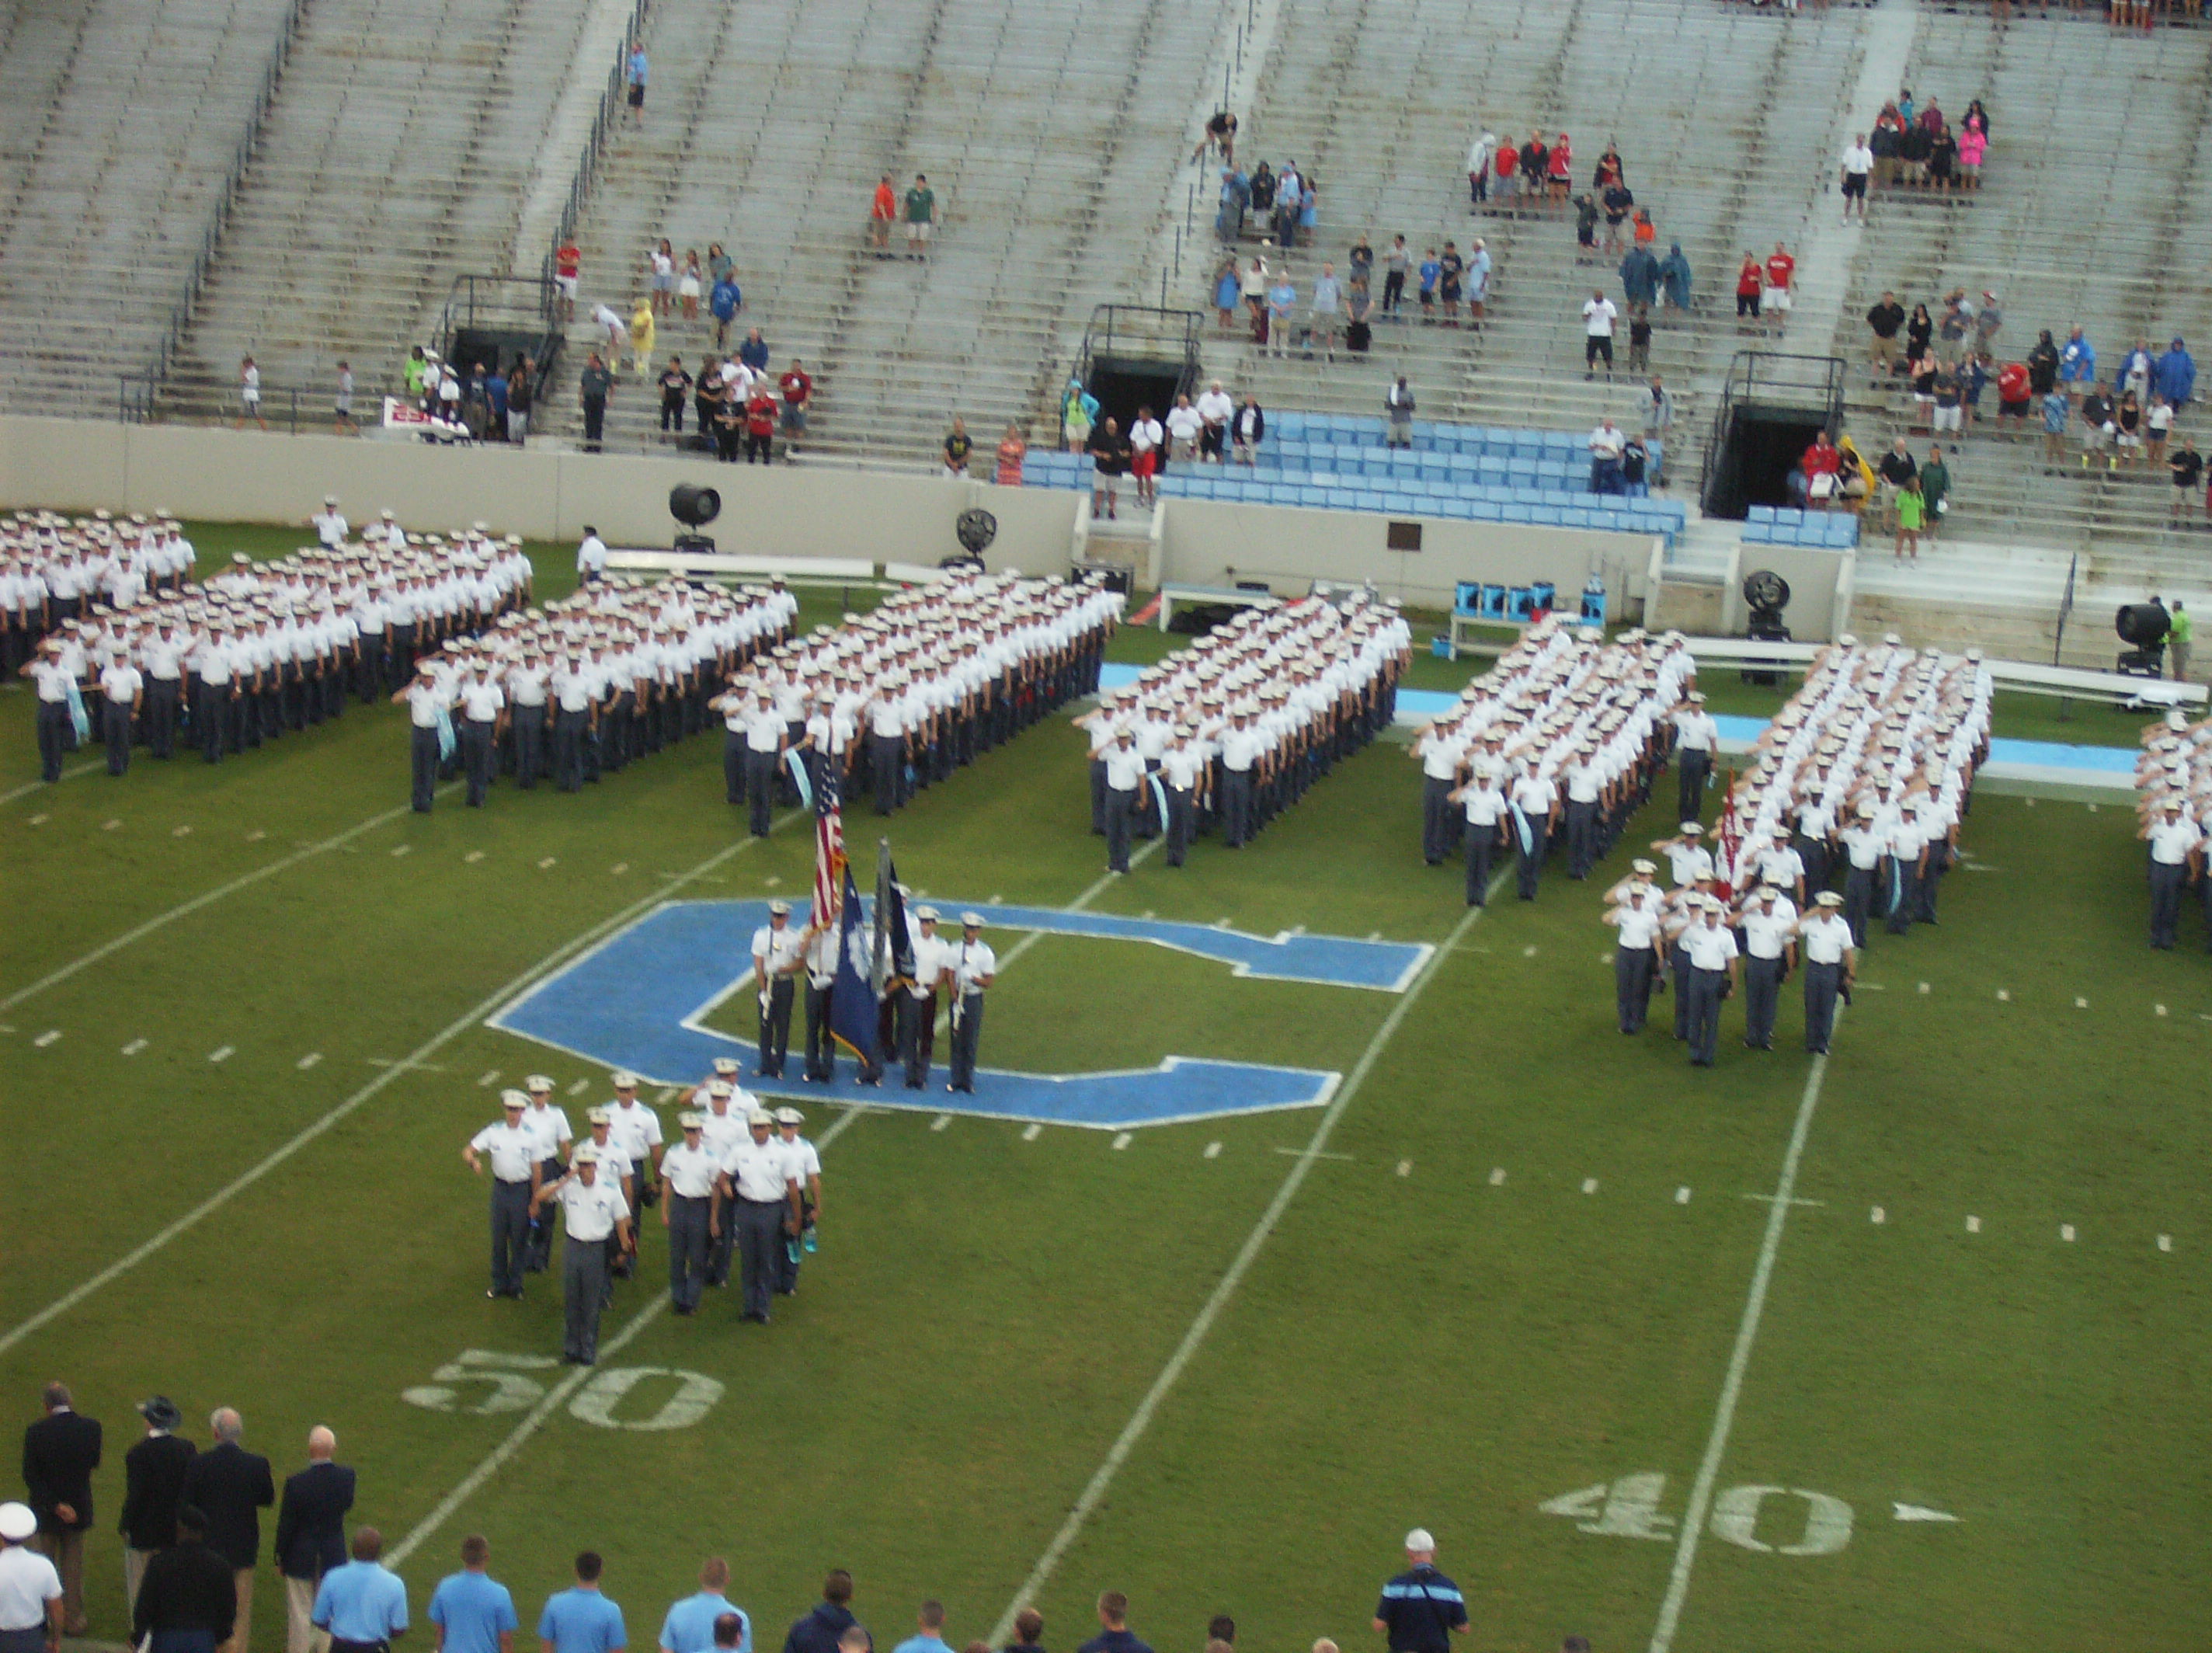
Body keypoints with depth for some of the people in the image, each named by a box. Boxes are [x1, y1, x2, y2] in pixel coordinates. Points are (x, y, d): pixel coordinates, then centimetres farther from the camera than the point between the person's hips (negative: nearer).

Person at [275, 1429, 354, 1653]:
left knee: (300, 1616, 10)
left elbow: (286, 1525, -12)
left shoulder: (296, 1483, -21)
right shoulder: (346, 1477, -13)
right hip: (334, 1558, 3)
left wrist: (280, 1558, -1)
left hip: (301, 1560, -3)